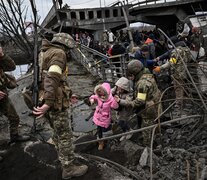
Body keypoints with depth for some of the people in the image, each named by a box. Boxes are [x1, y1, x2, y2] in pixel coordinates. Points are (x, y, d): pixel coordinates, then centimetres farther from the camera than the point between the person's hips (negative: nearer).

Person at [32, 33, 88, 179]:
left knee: (58, 132, 24)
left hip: (48, 100, 9)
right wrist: (48, 103, -33)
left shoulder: (45, 53, 16)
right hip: (56, 102, -9)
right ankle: (69, 168, 16)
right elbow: (52, 78, -27)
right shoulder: (59, 53, -13)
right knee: (65, 135, 3)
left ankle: (63, 157, 41)